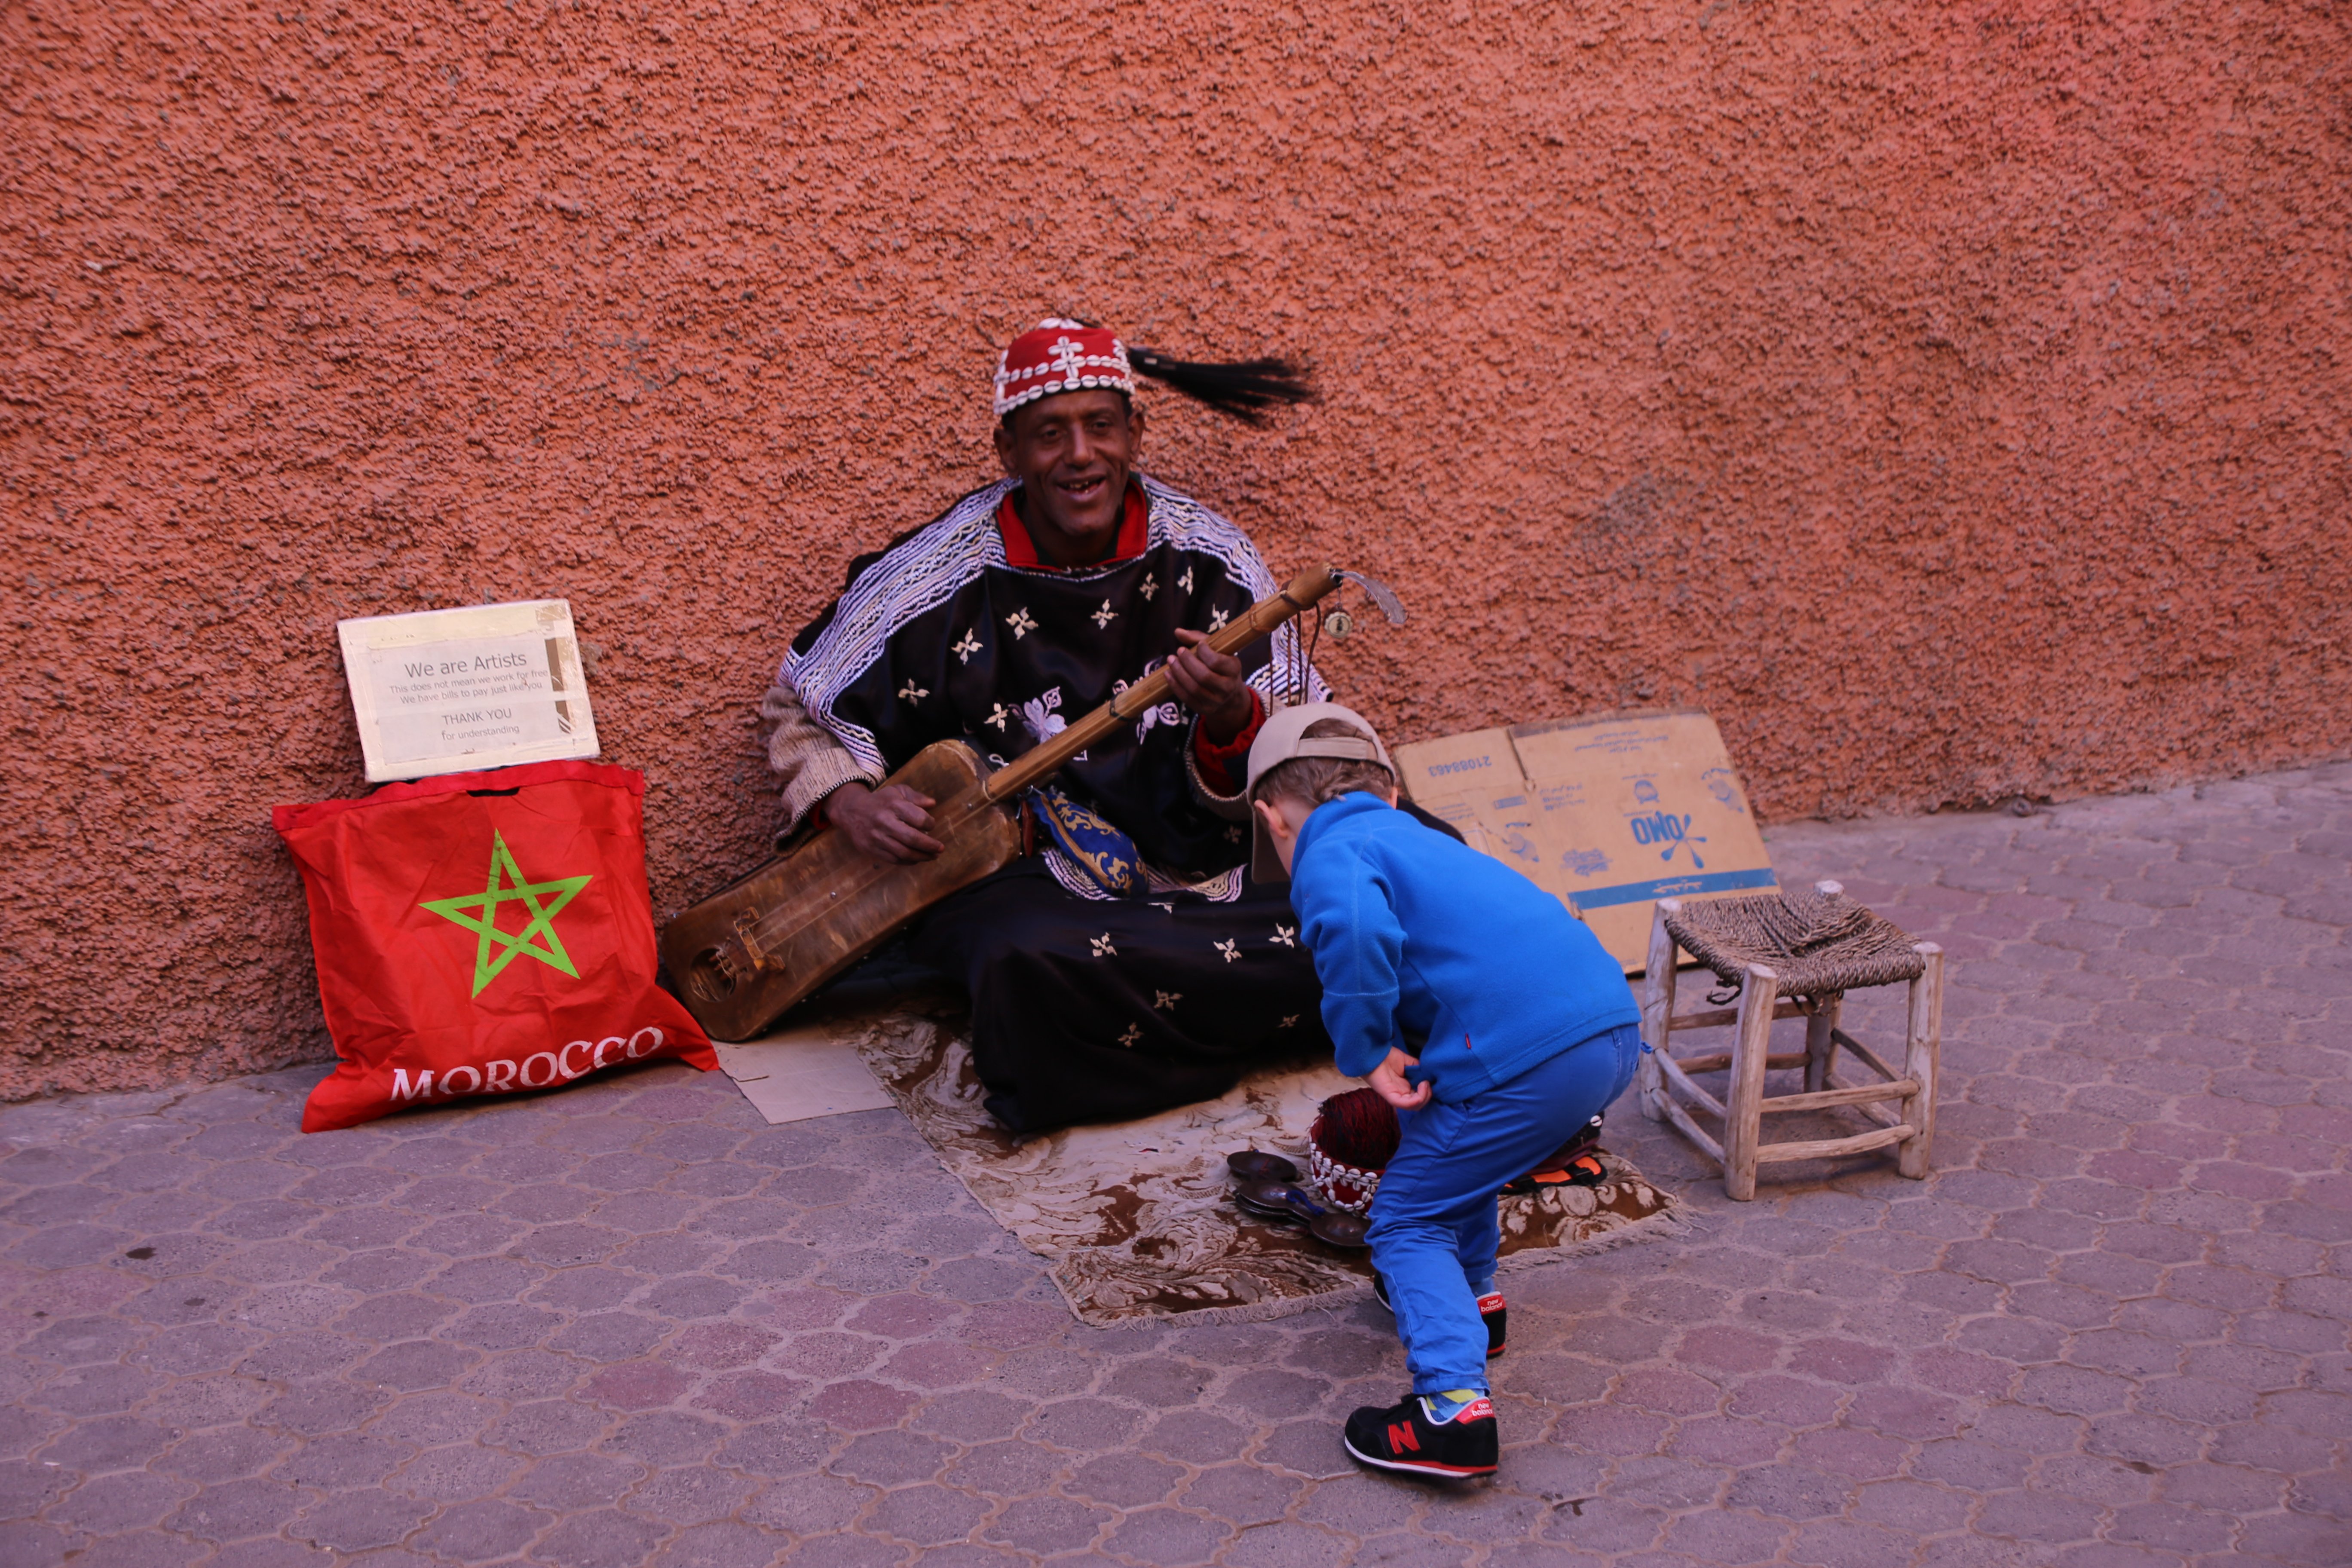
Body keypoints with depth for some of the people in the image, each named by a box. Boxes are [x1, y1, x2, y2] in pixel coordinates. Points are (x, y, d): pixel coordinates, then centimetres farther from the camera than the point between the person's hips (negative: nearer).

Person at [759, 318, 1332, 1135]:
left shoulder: (1209, 561, 0)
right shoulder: (942, 580, -5)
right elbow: (802, 712, 8)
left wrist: (1231, 723, -21)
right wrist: (851, 803, -12)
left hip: (1201, 854, 2)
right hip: (1013, 870, -2)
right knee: (1033, 965, -38)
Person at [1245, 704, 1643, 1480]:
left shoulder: (1331, 852, 1)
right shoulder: (1417, 839, 29)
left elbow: (1358, 932, -23)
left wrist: (1367, 1051, -11)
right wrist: (1402, 1048, 48)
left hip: (1529, 1058, -9)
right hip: (1615, 1025, 9)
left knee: (1408, 1220, 4)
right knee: (1450, 1146, 32)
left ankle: (1454, 1405, -9)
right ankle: (1467, 1292, 49)